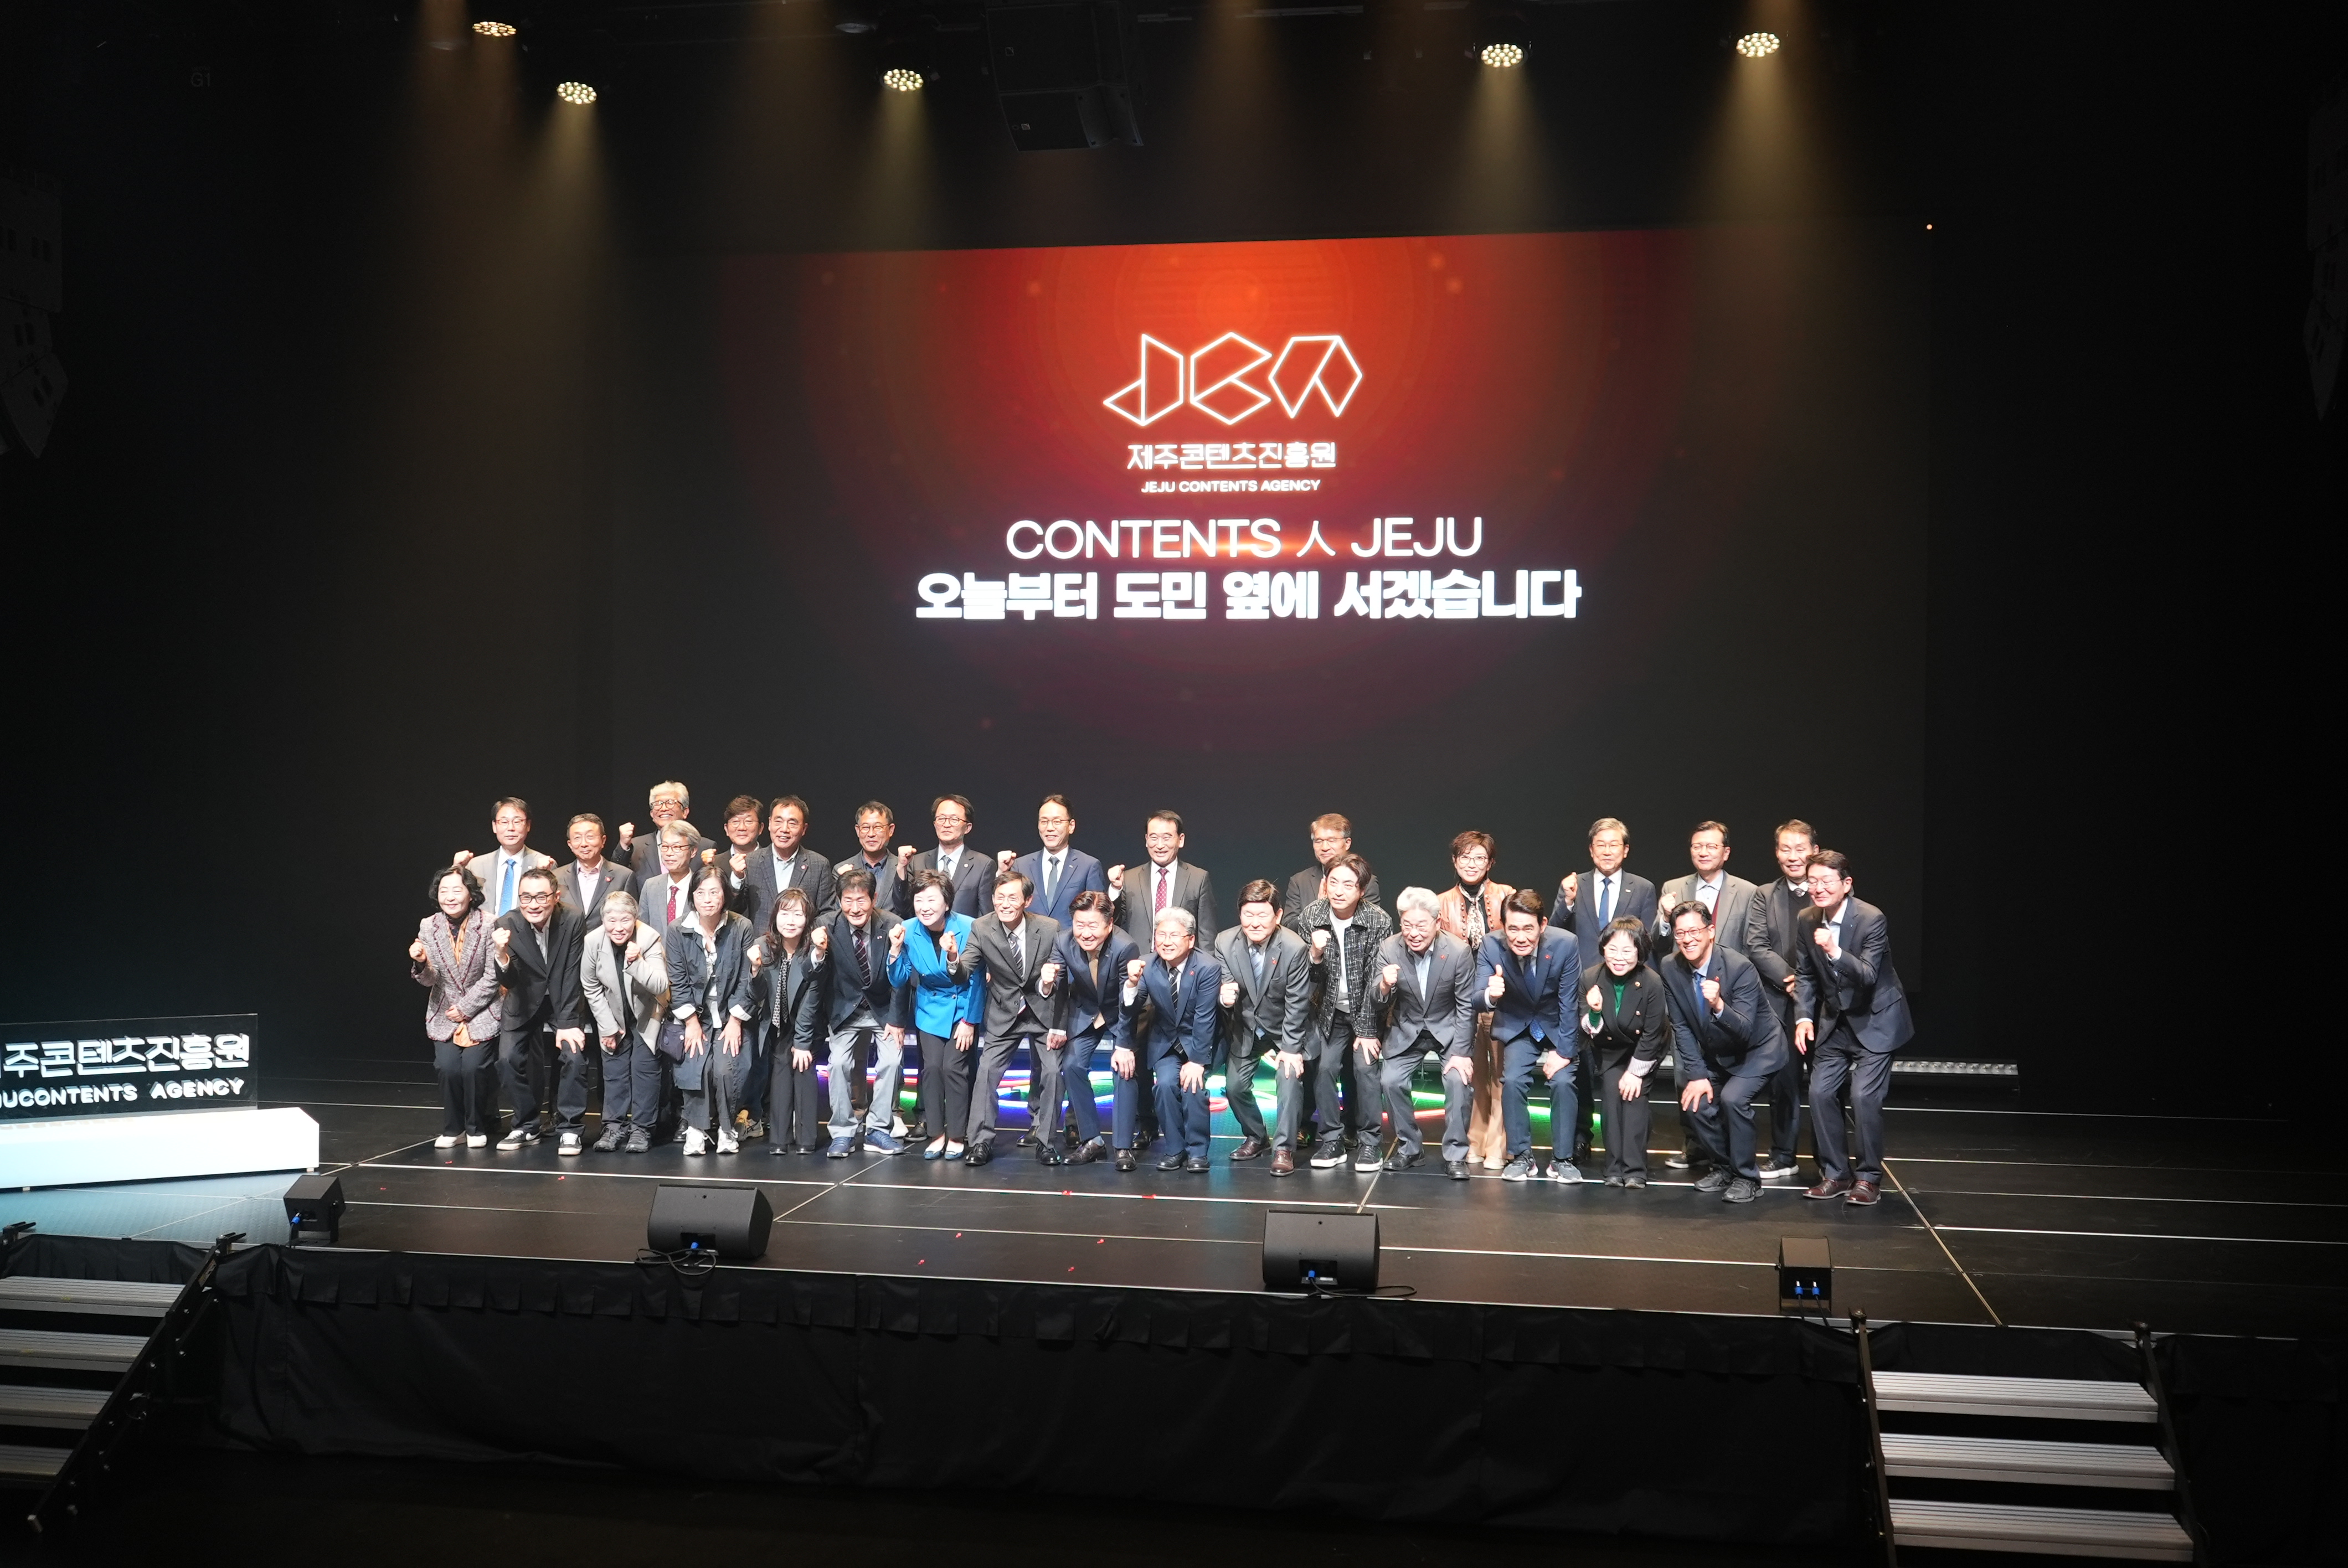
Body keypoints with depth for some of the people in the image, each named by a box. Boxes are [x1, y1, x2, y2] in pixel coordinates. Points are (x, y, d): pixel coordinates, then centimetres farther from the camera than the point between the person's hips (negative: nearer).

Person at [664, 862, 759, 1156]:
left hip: (730, 1017, -1)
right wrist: (691, 1023, -8)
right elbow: (678, 982, -2)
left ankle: (726, 1129, -1)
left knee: (725, 1068, -21)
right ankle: (696, 1129, -4)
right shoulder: (677, 932, -2)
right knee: (696, 1066, -22)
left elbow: (746, 980, -4)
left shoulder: (742, 929, -5)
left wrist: (735, 1022, -9)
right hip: (693, 1016, 1)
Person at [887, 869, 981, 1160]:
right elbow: (898, 980, -6)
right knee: (931, 1067, -8)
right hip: (929, 1009, 3)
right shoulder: (908, 931, -12)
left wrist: (969, 1021, -9)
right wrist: (896, 950, -23)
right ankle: (936, 1135, 7)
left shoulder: (967, 929, -21)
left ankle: (956, 1137, 2)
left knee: (953, 1067, -12)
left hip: (962, 1007, -3)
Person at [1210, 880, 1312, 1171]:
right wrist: (1225, 996, -34)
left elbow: (1297, 1004, -20)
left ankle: (1284, 1148, -5)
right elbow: (1226, 986, -8)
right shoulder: (1225, 943, -17)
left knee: (1290, 1079, -20)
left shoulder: (1295, 948, -27)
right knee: (1234, 1086, 3)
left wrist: (1291, 1048, -19)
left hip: (1284, 1029, -3)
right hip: (1245, 1030, 4)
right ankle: (1255, 1138, 28)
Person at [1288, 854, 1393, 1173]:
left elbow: (1376, 981, -15)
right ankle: (1331, 1140, 2)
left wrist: (1367, 1030, -15)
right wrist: (1315, 955, -28)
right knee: (1324, 1067, -10)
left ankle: (1368, 1142, -2)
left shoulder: (1380, 922, -18)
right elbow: (1310, 978, -6)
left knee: (1365, 1067, -15)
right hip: (1330, 1011, 2)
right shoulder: (1310, 917, -11)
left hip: (1367, 1010, -2)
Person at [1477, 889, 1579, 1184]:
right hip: (1517, 1027, 1)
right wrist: (1490, 995, -47)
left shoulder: (1565, 944, -26)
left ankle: (1562, 1159, -2)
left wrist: (1564, 1051, -16)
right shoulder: (1491, 946, -23)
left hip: (1558, 1026, -1)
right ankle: (1521, 1156, -2)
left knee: (1563, 1081, -18)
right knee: (1512, 1080, -18)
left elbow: (1569, 1004, -17)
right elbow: (1477, 1002, -23)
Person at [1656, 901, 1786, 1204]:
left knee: (1732, 1098, -26)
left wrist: (1719, 1006, -54)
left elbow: (1745, 1030, -34)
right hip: (1715, 1053, 6)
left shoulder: (1740, 967, -29)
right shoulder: (1671, 969, -13)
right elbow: (1681, 1027, -7)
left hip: (1758, 1048, -6)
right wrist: (1697, 1075, -14)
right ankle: (1721, 1166, 17)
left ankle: (1746, 1176, -8)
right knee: (1694, 1103, -9)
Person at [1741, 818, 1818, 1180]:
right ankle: (1784, 1157, 16)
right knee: (1783, 1079, 6)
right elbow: (1757, 947, 1)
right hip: (1780, 1003, 2)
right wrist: (1788, 977, -12)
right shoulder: (1764, 897, 10)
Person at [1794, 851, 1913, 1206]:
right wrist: (1803, 1017, -7)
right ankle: (1836, 1173, 13)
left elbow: (1868, 976, -28)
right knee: (1820, 1093, -1)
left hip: (1875, 1020, -5)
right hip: (1835, 1021, 5)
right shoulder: (1807, 920, -5)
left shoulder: (1872, 919, -22)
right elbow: (1807, 975, 6)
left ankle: (1868, 1176, 3)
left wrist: (1835, 952, -44)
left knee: (1865, 1096, -13)